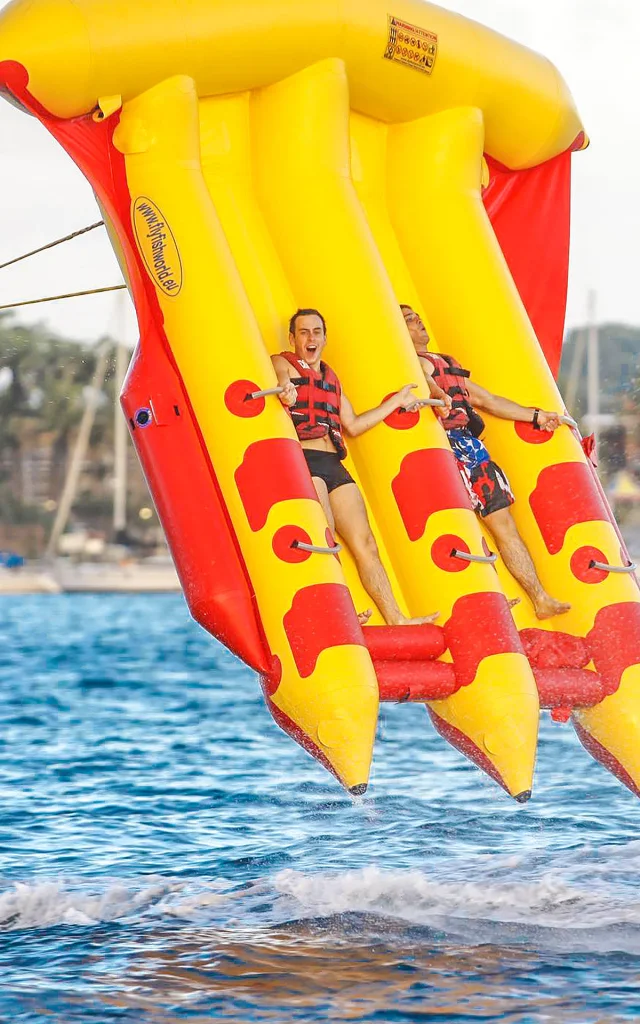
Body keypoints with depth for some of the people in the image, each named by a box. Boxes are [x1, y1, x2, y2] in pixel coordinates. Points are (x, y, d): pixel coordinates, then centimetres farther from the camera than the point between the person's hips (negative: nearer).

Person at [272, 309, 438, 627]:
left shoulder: (330, 377, 27)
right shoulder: (281, 364, 9)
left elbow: (353, 426, 28)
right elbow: (278, 379, -16)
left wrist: (395, 402, 30)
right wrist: (284, 389, -39)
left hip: (334, 465, 6)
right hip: (303, 459, -6)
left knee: (364, 543, 1)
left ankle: (395, 618, 0)